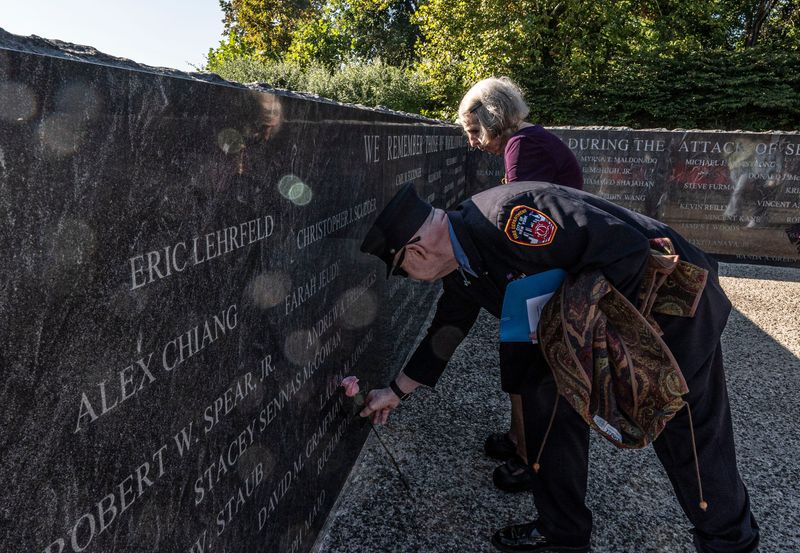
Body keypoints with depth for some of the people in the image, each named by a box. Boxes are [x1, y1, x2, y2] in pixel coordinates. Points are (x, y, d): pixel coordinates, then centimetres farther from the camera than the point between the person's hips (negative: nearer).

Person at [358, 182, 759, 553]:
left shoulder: (508, 218, -33)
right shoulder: (459, 268, -1)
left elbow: (626, 248, -33)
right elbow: (446, 331, 14)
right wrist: (397, 391, 20)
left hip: (670, 300, -8)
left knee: (691, 433, 1)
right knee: (547, 398, 6)